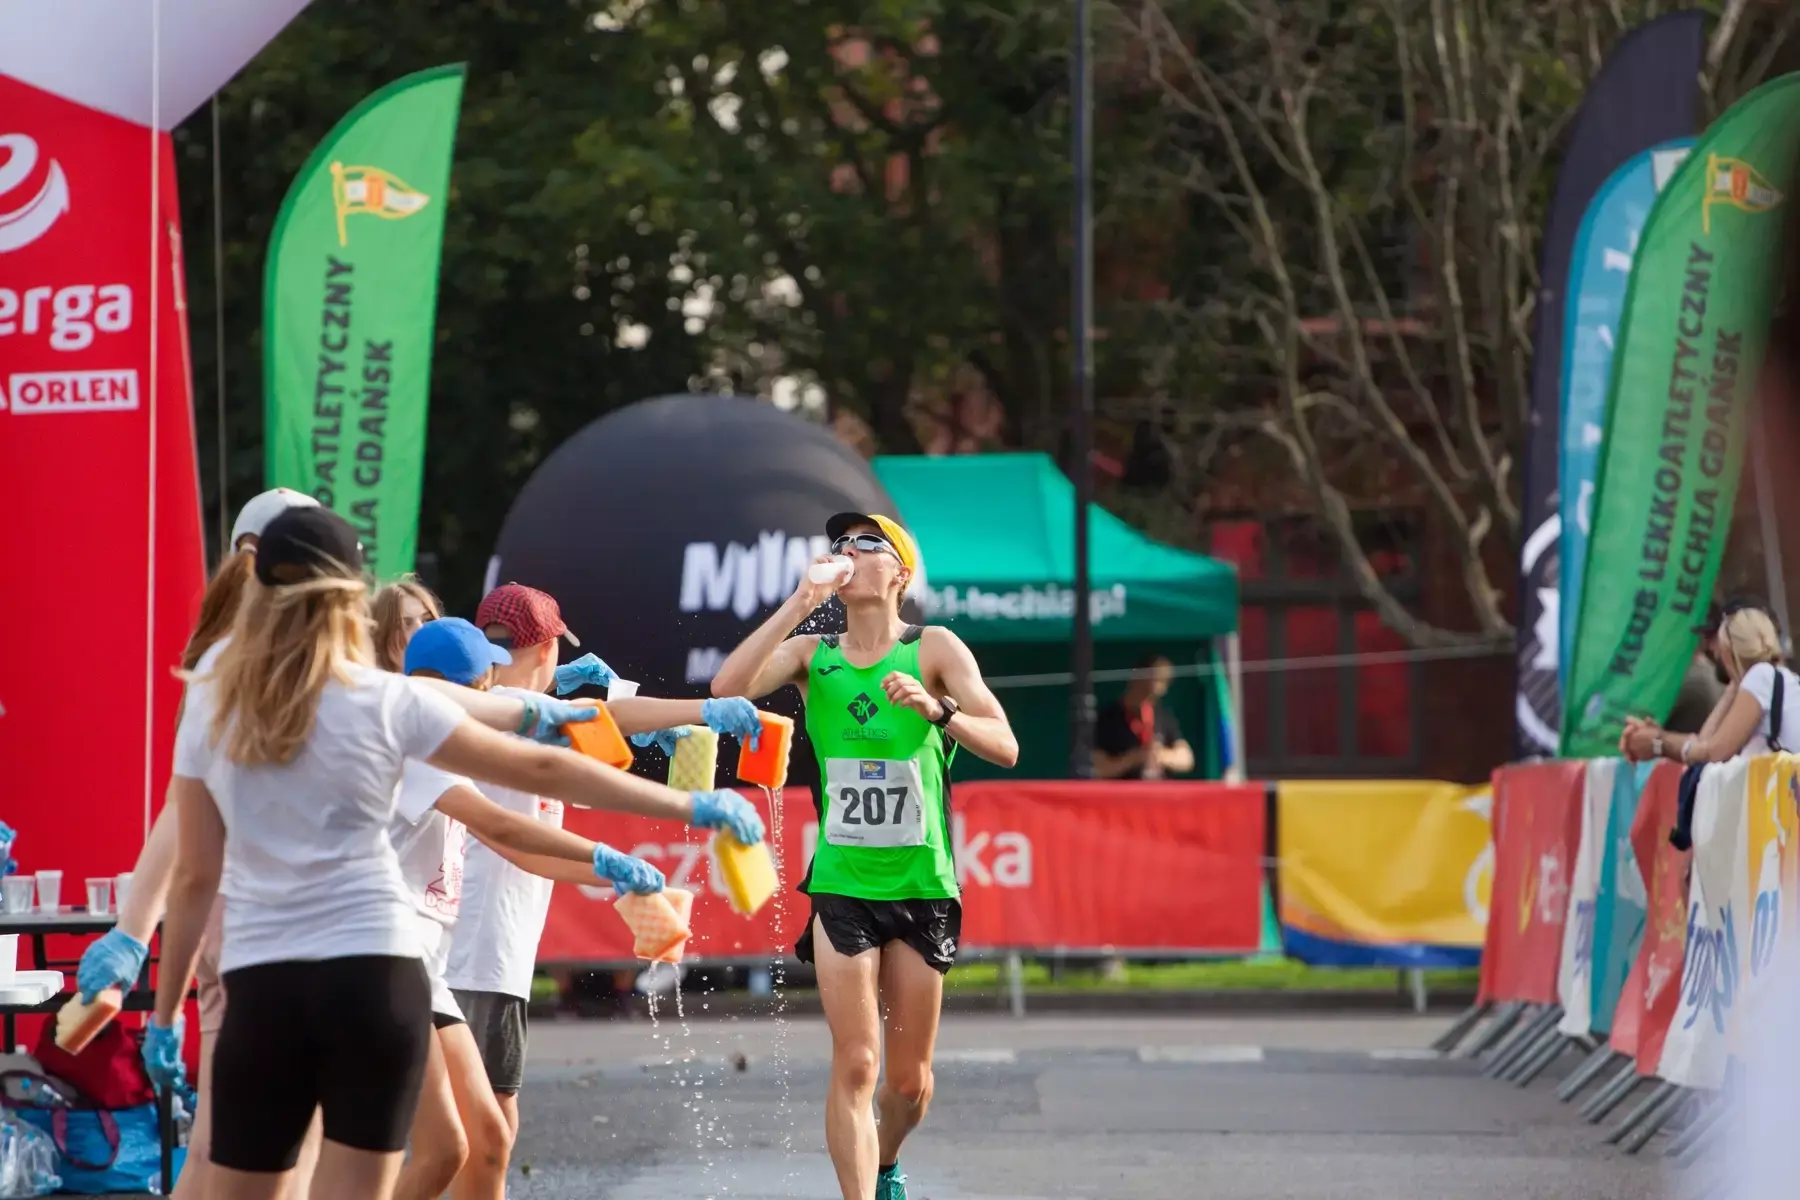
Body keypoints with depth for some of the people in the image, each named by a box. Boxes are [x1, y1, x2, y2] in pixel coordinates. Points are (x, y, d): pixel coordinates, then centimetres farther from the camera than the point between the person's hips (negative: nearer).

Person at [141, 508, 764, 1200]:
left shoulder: (212, 709, 5)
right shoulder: (385, 702, -2)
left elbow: (194, 877, 7)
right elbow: (542, 771, 0)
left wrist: (165, 1013, 16)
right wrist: (695, 807, 6)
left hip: (261, 986, 2)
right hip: (373, 979, -2)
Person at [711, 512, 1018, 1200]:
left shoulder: (933, 650, 0)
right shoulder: (812, 654, 6)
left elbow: (1004, 747, -11)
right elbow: (727, 688, -12)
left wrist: (939, 710, -29)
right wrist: (799, 606, -14)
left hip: (922, 885, 0)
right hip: (842, 885, 0)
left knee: (910, 1080, 9)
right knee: (855, 1066, -12)